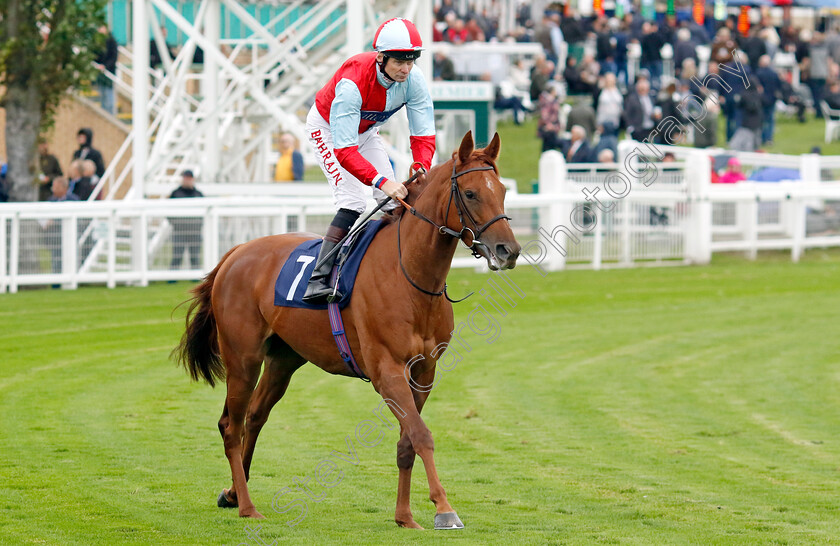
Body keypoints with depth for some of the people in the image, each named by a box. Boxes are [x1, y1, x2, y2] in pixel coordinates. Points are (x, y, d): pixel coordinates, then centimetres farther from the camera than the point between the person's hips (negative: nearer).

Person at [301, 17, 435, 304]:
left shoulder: (413, 80, -26)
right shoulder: (352, 84, -41)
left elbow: (423, 135, -21)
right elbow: (344, 150, -43)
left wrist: (421, 168, -43)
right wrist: (381, 181, -55)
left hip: (367, 131, 6)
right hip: (327, 129, -6)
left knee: (395, 200, -5)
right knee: (352, 203, -22)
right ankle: (317, 281, -26)